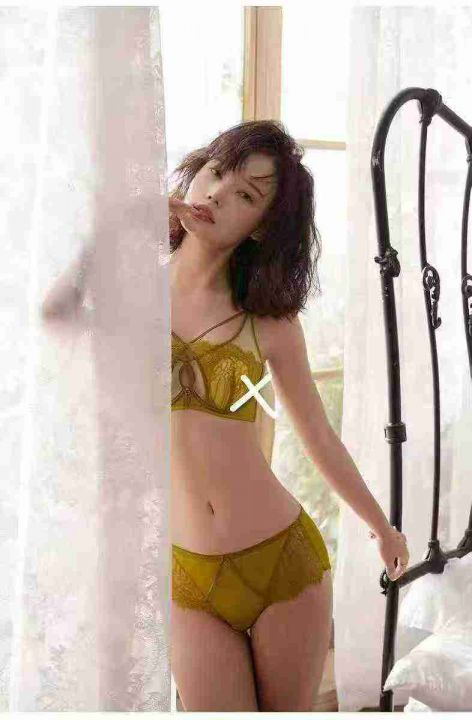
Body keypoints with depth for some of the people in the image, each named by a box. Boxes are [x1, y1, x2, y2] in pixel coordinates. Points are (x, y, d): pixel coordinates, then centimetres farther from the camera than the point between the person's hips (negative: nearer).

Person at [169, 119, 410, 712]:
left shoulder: (270, 319, -2)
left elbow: (319, 436, 10)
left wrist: (381, 525, 20)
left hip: (286, 558, 0)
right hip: (189, 578, 0)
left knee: (292, 710, 15)